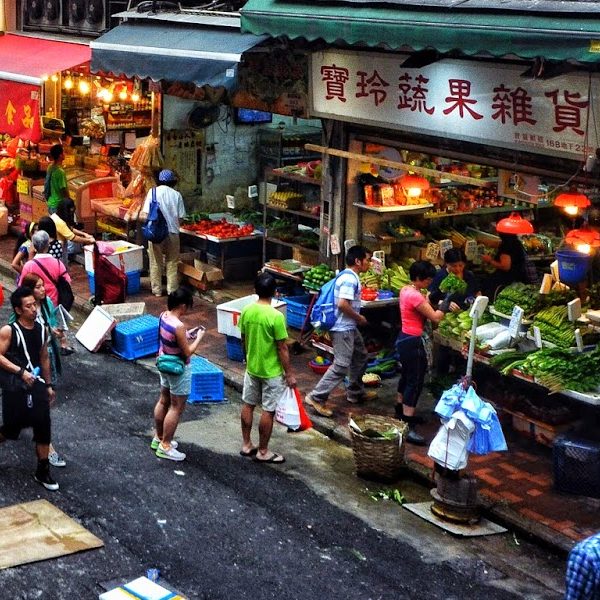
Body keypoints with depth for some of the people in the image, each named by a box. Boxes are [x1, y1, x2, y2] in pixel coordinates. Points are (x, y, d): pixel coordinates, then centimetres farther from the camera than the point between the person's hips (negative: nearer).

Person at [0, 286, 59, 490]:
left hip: (36, 385, 5)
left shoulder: (40, 329, 5)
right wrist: (21, 371, -25)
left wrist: (48, 385, 18)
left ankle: (43, 472, 12)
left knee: (43, 428, 0)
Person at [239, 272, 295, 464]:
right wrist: (289, 373, -9)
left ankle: (246, 445, 29)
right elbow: (282, 349, -18)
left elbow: (244, 340, 6)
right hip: (271, 371, -6)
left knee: (248, 405, 18)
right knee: (268, 411, 6)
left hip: (251, 368, 6)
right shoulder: (276, 316, -23)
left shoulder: (246, 311, -6)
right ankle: (263, 452, 14)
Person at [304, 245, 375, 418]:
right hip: (343, 328, -11)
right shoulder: (350, 278, -21)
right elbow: (343, 304, -29)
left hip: (349, 327, 11)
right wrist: (359, 318, -15)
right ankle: (316, 397, -4)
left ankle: (355, 392, 34)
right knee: (341, 366, -8)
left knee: (361, 356, 22)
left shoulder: (347, 275, 11)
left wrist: (356, 319, 15)